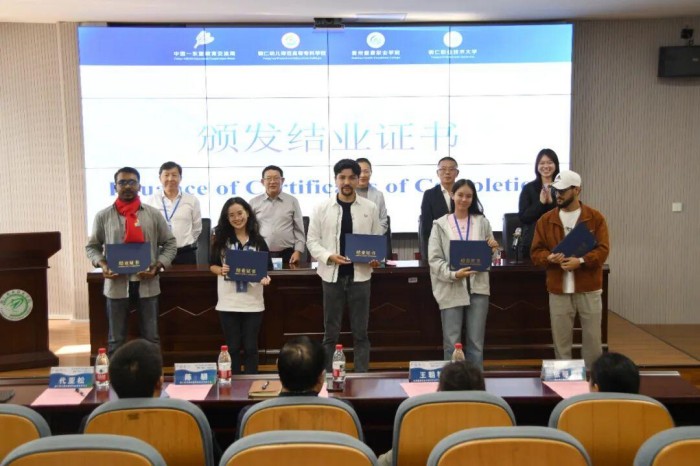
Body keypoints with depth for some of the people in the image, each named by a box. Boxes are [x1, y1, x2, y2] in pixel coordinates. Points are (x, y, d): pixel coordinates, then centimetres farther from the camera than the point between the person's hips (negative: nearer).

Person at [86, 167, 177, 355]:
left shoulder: (153, 215, 3)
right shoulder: (103, 216, 2)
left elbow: (170, 244, 7)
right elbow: (92, 246, 10)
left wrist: (157, 266, -8)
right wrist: (102, 264, -9)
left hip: (147, 284, 0)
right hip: (116, 285, 0)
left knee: (151, 338, 10)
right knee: (116, 339, 11)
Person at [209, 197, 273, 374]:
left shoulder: (258, 241, 3)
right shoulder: (221, 239, 3)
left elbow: (268, 268, 5)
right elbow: (212, 265, 7)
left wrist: (266, 278, -17)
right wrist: (221, 270, -15)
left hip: (253, 303, 0)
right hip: (228, 302, 0)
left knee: (250, 347, 6)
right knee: (233, 346, 9)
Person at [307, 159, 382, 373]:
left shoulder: (370, 208, 4)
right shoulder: (322, 208, 2)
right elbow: (312, 240, 2)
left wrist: (375, 258, -11)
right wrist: (329, 256, -14)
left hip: (360, 275, 1)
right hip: (332, 275, 0)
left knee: (360, 332, 7)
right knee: (330, 333, 8)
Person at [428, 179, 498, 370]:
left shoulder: (482, 222, 9)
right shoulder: (440, 224, 1)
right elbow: (434, 259, -4)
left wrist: (493, 249, -8)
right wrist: (453, 274, -20)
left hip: (477, 288, 2)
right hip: (451, 289, -2)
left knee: (476, 343, 7)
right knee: (452, 343, 2)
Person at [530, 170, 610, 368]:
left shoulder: (595, 217, 1)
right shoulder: (546, 220, 6)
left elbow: (602, 250, -6)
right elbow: (536, 252, 5)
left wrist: (581, 261, -23)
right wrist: (549, 257, -17)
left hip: (589, 289, -1)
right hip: (559, 289, 2)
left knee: (592, 338, 6)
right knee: (561, 340, 6)